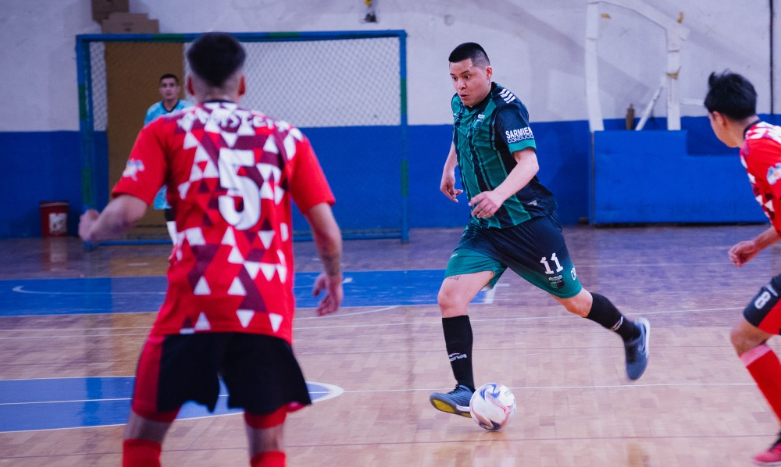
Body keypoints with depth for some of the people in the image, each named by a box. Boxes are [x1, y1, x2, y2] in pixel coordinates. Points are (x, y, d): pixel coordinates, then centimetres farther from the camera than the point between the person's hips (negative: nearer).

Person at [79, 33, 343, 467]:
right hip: (270, 310, 1)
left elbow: (126, 213, -3)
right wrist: (334, 277, 29)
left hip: (195, 304, -1)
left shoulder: (165, 131, 10)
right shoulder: (286, 136, 14)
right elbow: (327, 229, 9)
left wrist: (92, 231, 19)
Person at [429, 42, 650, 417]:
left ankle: (632, 333, 36)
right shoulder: (460, 105, 3)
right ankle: (465, 393, -14)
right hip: (483, 228, 6)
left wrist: (500, 194, -50)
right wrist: (449, 168, 28)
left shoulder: (505, 108, -19)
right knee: (450, 297, -15)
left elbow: (528, 162, -33)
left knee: (573, 302, 8)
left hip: (528, 221, -6)